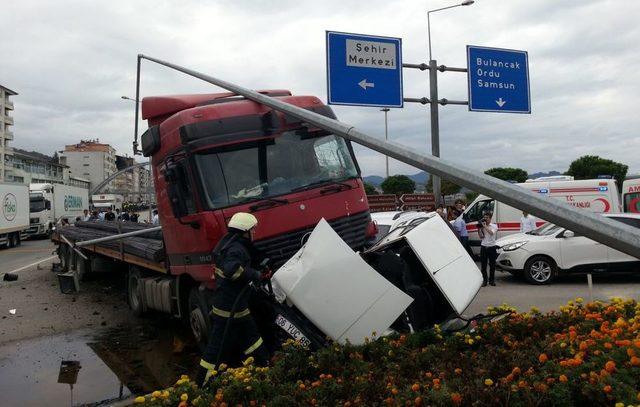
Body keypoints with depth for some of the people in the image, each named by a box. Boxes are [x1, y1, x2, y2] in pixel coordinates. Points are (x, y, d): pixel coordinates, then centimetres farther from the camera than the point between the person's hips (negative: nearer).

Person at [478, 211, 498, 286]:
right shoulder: (482, 226, 7)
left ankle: (492, 280, 17)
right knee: (483, 265, 3)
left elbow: (491, 232, -19)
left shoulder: (494, 226, 1)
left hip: (492, 247, -2)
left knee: (492, 265, 5)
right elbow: (481, 236, 1)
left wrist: (485, 226, -16)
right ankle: (484, 280, 10)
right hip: (483, 247, 2)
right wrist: (479, 229, -8)